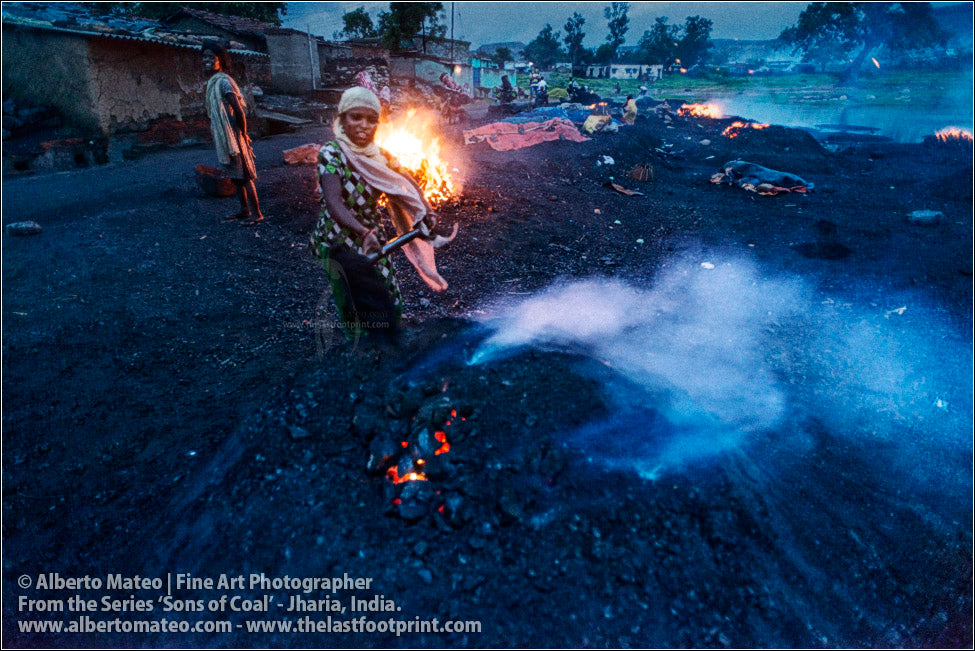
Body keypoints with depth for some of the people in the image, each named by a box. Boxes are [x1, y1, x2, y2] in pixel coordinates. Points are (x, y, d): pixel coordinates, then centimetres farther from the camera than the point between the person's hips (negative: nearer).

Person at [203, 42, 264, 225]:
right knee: (235, 175, 15)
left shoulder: (223, 81, -16)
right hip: (223, 138, 9)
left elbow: (239, 111, -21)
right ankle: (245, 209, 24)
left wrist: (243, 134, -12)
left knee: (244, 176, -4)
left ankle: (257, 214, 2)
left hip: (232, 137, -9)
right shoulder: (213, 82, 12)